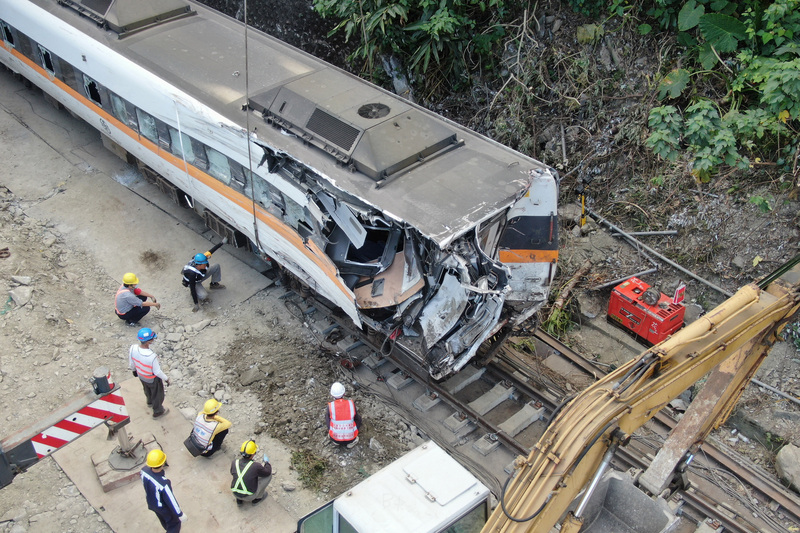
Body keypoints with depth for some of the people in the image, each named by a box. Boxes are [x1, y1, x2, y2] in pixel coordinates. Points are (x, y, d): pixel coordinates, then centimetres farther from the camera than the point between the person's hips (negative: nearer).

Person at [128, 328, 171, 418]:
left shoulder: (133, 349, -28)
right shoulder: (152, 357, -45)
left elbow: (131, 363, -7)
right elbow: (157, 372, -28)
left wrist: (134, 370, 15)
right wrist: (166, 378, -8)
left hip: (141, 376, 5)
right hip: (153, 379, -5)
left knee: (147, 390, 36)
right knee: (157, 395, 25)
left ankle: (150, 402, 66)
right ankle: (157, 412, 50)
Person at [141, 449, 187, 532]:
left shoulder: (144, 471, -27)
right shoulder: (164, 484, -45)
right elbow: (170, 500, -30)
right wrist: (180, 514, -14)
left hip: (151, 504, 7)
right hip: (164, 508, -6)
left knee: (163, 520, 35)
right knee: (174, 525, 22)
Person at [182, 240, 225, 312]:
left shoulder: (201, 260, -29)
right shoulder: (191, 274, -43)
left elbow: (211, 251, -17)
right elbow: (192, 288, -37)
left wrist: (222, 242, -17)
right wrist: (196, 304, -34)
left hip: (201, 276, 7)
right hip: (194, 283, -7)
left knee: (216, 267, -4)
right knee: (204, 295, -32)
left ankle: (214, 284, 17)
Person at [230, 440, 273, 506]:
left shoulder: (234, 462, -13)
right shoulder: (256, 466, -26)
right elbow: (267, 472, -6)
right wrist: (266, 462, 14)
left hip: (235, 494, 5)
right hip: (249, 496, -5)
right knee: (269, 475, 5)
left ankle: (239, 500, 25)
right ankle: (258, 497, 22)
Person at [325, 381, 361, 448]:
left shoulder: (330, 406, -15)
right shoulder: (351, 404, -12)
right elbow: (356, 417, 8)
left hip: (335, 438, 0)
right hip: (351, 438, 0)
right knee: (358, 417, 27)